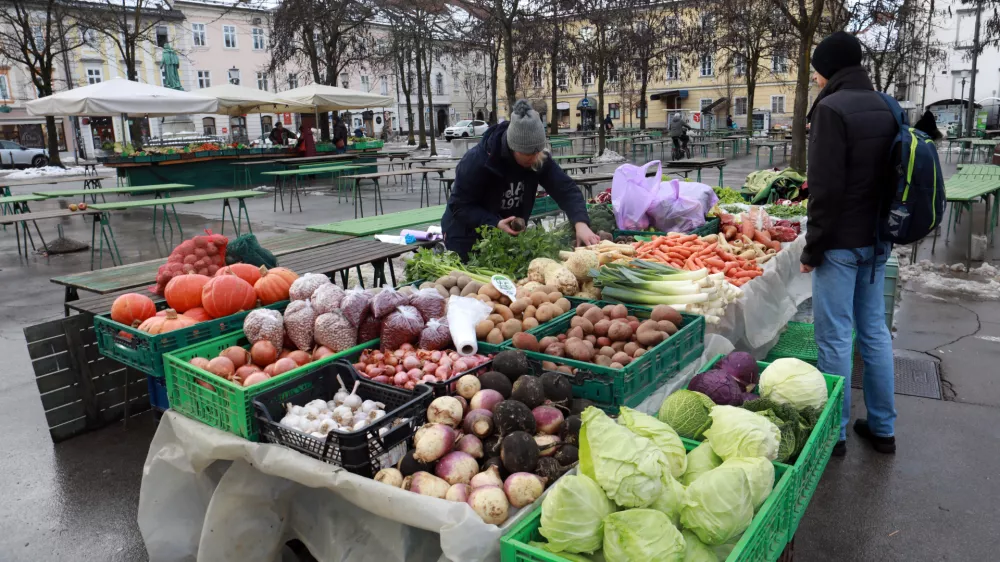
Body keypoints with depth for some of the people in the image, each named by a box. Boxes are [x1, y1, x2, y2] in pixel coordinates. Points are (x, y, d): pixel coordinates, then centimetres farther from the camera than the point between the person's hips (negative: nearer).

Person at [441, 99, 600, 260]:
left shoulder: (539, 159, -15)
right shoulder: (477, 161, -28)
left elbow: (566, 188, -21)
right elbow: (459, 206, -23)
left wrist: (581, 223, -39)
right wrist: (495, 223, -35)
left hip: (508, 237, 5)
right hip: (468, 238, -4)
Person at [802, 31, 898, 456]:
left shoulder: (832, 108, -14)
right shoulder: (885, 108, 11)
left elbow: (826, 188, -19)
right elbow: (892, 177, 17)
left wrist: (812, 248, -13)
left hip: (841, 242, -8)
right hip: (877, 239, 8)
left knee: (835, 337, 0)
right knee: (875, 330, 14)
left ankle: (834, 432, 9)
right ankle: (882, 429, 24)